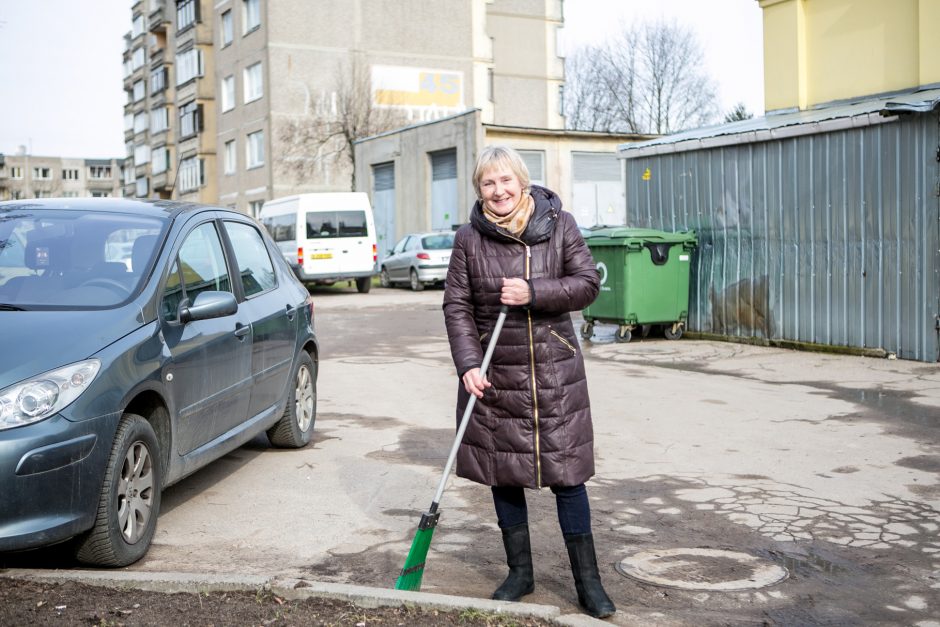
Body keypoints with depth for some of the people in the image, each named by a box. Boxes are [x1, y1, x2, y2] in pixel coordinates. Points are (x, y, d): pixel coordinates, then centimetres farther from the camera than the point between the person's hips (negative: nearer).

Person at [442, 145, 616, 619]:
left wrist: (534, 293, -17)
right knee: (503, 473, 9)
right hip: (494, 374, 1)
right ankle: (520, 572, 26)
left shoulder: (559, 225, -1)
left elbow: (588, 284, -2)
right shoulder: (469, 238, -1)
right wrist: (468, 365, -12)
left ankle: (587, 579, 13)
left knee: (567, 472, 1)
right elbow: (457, 306, -1)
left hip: (554, 372, -1)